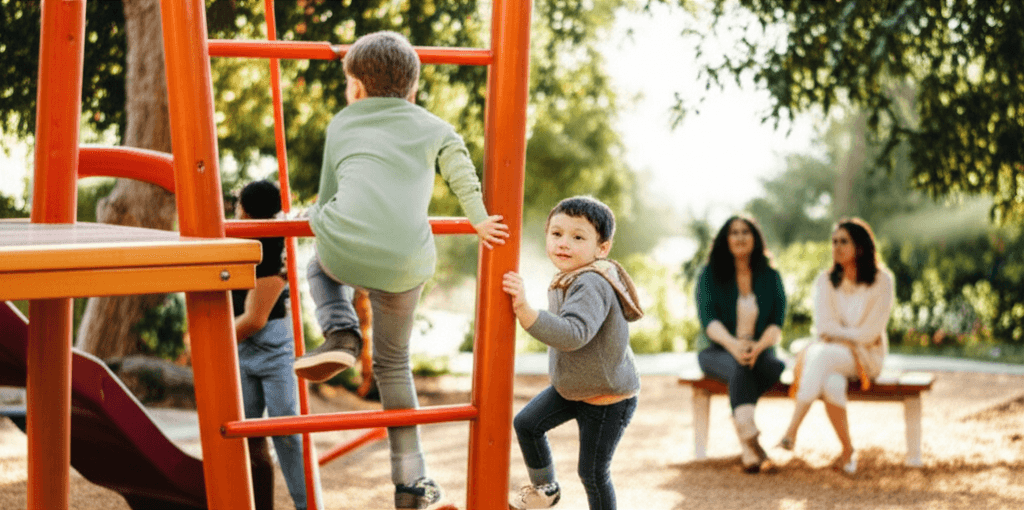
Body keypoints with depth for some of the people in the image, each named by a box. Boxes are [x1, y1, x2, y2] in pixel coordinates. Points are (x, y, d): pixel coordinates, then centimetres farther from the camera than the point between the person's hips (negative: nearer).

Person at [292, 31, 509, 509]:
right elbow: (456, 156, 0)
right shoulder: (429, 123, 21)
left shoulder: (341, 123, 22)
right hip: (405, 267, 1)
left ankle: (340, 334, 7)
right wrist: (479, 219, 4)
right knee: (394, 364, 22)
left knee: (320, 266, 38)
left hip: (345, 249, -1)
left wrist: (316, 214, 46)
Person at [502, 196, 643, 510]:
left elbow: (572, 334, -49)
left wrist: (524, 310, -56)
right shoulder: (568, 278, -2)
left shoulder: (592, 285, -33)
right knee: (526, 423, 14)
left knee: (593, 473, 2)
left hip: (609, 400, -9)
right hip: (570, 387, 9)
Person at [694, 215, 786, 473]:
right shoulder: (710, 274, 1)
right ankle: (751, 441, -46)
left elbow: (777, 323, -3)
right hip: (717, 352, -2)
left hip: (760, 351, 2)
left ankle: (744, 441, -29)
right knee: (740, 368, -36)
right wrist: (732, 344, -32)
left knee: (773, 366, -34)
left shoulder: (770, 276, 7)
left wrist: (759, 346, -25)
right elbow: (708, 319, -12)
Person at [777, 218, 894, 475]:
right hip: (830, 353, 3)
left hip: (867, 357, -3)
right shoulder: (825, 280, 9)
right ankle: (848, 450, -24)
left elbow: (871, 332, -7)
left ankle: (792, 431, -43)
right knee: (832, 384, -36)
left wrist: (840, 337, -6)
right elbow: (823, 326, 1)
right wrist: (853, 335, -10)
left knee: (822, 354, -36)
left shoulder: (881, 280, -1)